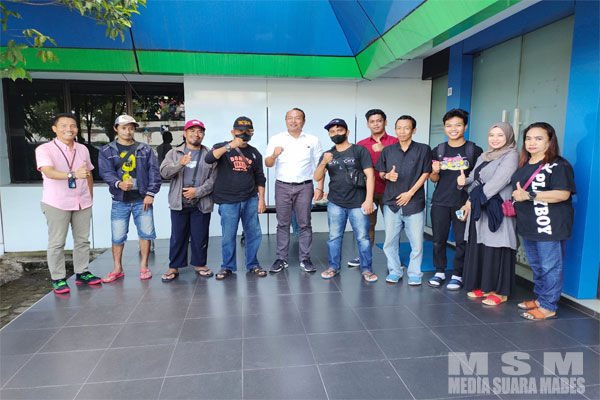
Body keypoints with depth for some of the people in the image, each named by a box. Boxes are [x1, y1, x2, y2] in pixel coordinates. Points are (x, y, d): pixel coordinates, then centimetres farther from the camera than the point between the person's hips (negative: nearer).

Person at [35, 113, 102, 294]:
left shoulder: (82, 149, 10)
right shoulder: (44, 149, -7)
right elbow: (49, 171, -24)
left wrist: (90, 198, 17)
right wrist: (73, 174, -39)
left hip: (82, 203, 5)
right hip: (56, 204, -5)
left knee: (82, 240, 10)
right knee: (57, 243, 1)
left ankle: (82, 273, 22)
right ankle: (58, 279, 11)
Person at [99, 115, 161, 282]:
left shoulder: (145, 149, 7)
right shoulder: (107, 151, 6)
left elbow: (154, 172, 3)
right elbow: (106, 172, -5)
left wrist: (150, 193, -7)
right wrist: (119, 184, -25)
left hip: (142, 199, 1)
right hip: (120, 201, 0)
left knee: (146, 232, 3)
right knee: (117, 236, 4)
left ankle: (144, 267, 18)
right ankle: (117, 269, 20)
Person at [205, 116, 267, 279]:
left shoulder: (254, 153, 13)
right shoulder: (223, 148, 4)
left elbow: (259, 177, 14)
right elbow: (208, 159, -16)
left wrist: (261, 199, 6)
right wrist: (230, 146, -22)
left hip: (250, 200, 3)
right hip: (228, 201, -3)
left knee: (254, 233, 5)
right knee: (228, 235, 0)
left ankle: (252, 265, 20)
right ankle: (228, 267, 17)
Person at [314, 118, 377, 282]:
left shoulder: (360, 150, 0)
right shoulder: (327, 155, 11)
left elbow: (370, 175, -6)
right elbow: (317, 178, 4)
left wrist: (369, 199, -13)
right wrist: (323, 163, -16)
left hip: (357, 204, -3)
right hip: (335, 204, 3)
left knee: (363, 237, 0)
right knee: (334, 237, 7)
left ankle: (367, 269, 12)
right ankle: (333, 267, 20)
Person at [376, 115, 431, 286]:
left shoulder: (423, 149, 2)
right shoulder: (387, 150, 9)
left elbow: (426, 173, -1)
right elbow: (380, 172, 15)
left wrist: (410, 192, -9)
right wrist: (387, 176, -9)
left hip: (414, 202, -2)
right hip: (391, 202, 3)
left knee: (416, 241, 2)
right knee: (390, 240, 7)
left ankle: (414, 274, 17)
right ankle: (394, 271, 22)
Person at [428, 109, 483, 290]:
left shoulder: (475, 151, 1)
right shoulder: (438, 151, 8)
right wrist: (435, 171, -12)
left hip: (463, 203, -2)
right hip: (440, 202, 2)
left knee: (462, 241, 3)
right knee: (439, 239, 7)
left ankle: (457, 275, 17)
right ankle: (440, 272, 22)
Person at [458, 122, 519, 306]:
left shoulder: (511, 156, -7)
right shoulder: (484, 157, 18)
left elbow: (496, 183, -15)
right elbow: (474, 180, 13)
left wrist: (472, 202, -12)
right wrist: (465, 180, -12)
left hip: (497, 211, -8)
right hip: (478, 211, 8)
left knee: (496, 249, -4)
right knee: (478, 248, 10)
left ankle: (500, 291, 7)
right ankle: (483, 286, 22)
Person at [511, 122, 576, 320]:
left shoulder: (558, 165, -11)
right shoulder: (524, 164, 14)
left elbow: (563, 194, -22)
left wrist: (528, 196, -21)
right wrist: (512, 204, 12)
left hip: (550, 227, -8)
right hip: (528, 226, 8)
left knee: (550, 266, -1)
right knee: (536, 265, 18)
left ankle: (548, 306, 9)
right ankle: (539, 298, 31)